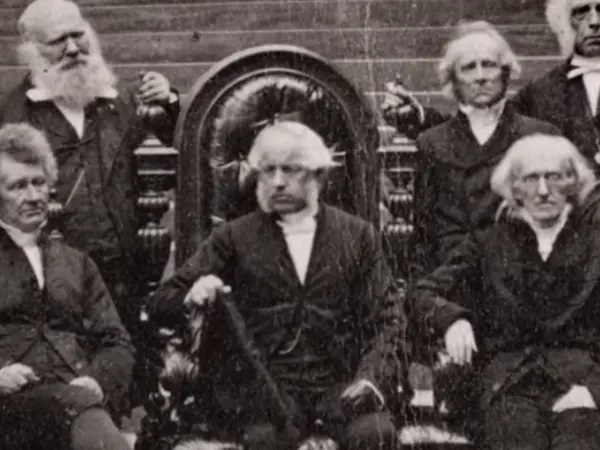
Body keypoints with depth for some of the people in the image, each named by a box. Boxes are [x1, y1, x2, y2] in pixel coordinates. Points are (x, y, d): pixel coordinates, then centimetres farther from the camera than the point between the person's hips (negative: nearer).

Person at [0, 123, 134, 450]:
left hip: (78, 394, 3)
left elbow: (117, 343, 18)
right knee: (80, 408, -35)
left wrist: (97, 380, -4)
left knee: (84, 400, -35)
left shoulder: (76, 263, 25)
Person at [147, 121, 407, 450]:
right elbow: (159, 306, 4)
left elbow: (386, 317, 9)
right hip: (262, 380, -1)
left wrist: (371, 378, -11)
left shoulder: (357, 235, 10)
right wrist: (193, 297, -20)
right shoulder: (235, 238, 8)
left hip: (340, 380, 1)